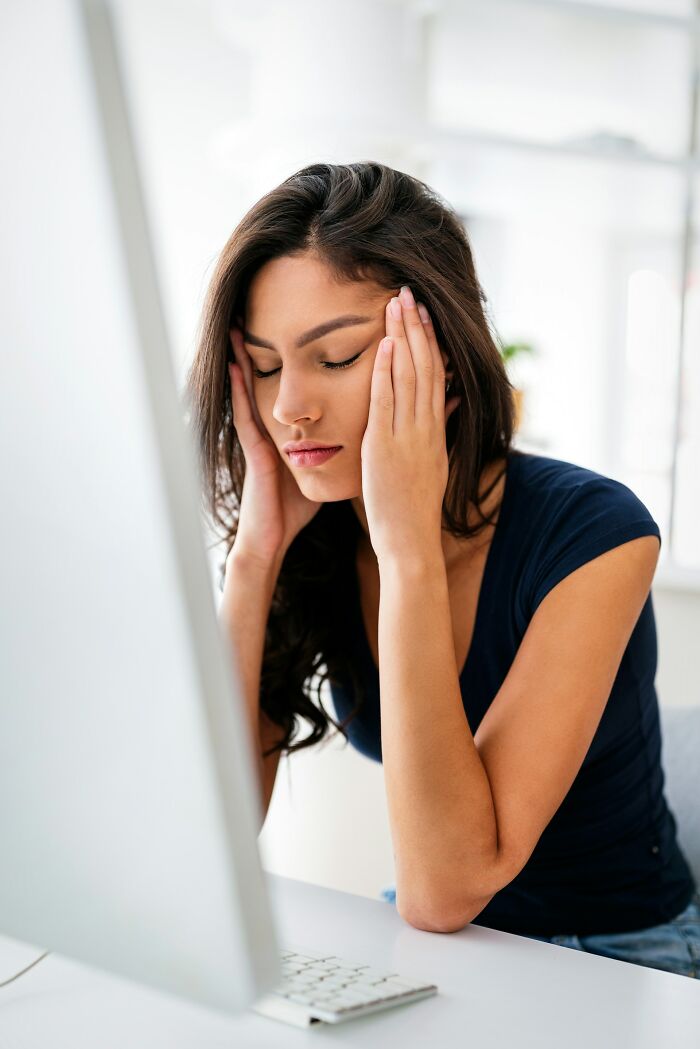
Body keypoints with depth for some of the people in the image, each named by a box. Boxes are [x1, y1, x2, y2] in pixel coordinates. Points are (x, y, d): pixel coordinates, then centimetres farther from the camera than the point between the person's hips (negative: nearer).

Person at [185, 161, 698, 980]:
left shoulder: (592, 532, -20)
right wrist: (255, 552, -19)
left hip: (615, 961, -3)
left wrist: (410, 549, -28)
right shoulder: (310, 540, -7)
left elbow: (445, 888, -25)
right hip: (422, 946, 3)